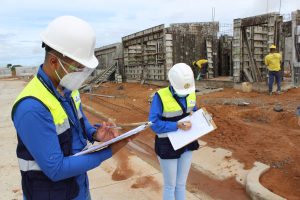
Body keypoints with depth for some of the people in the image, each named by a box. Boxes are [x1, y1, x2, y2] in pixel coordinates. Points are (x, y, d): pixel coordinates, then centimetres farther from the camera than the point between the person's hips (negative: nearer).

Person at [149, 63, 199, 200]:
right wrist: (177, 126, -30)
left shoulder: (190, 94, -2)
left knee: (181, 184, 19)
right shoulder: (160, 96, -20)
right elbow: (154, 124, -22)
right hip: (168, 146, -5)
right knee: (170, 185, 10)